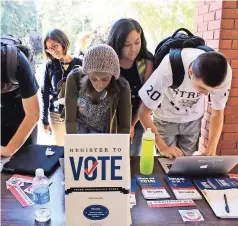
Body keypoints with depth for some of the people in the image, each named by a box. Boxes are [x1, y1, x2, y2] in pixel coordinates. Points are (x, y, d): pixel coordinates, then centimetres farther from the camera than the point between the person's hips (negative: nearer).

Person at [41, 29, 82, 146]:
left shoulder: (79, 64, -7)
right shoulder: (50, 65, -3)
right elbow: (45, 93, 1)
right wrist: (45, 120, 0)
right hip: (56, 115, 1)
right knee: (60, 147, 13)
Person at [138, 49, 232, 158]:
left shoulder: (224, 73, -28)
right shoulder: (169, 70, -37)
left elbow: (217, 113, -11)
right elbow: (144, 112, -25)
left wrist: (211, 149, -21)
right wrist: (163, 147, -26)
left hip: (193, 120, 2)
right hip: (166, 119, -2)